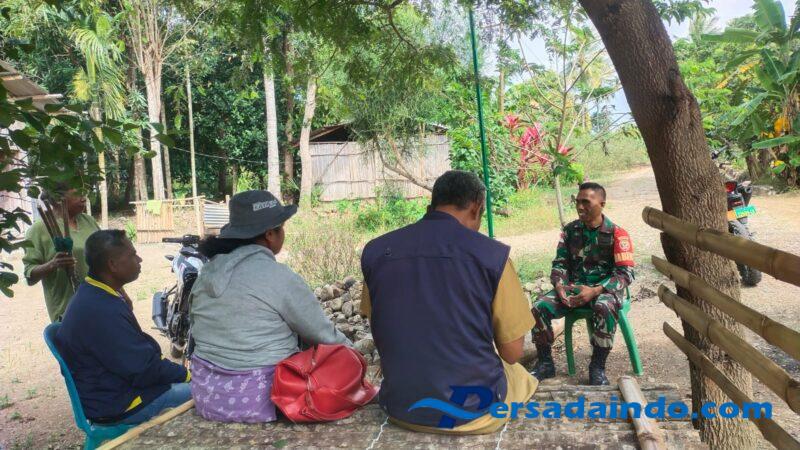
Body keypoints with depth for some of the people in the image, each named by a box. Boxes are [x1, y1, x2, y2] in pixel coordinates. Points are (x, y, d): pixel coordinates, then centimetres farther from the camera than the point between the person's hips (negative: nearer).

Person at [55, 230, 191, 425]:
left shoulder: (92, 295, 5)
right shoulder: (102, 312, -29)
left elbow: (136, 346, 11)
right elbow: (144, 369, -25)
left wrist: (180, 371, 6)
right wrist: (188, 374, -11)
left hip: (107, 389, 10)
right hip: (114, 406, -10)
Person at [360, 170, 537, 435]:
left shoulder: (375, 251, -2)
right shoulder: (491, 254, -12)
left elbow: (385, 335, 9)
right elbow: (512, 353, -7)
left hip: (401, 409, 3)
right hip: (473, 408, -3)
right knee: (521, 377, 30)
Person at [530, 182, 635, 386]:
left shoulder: (616, 234, -8)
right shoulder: (570, 230, 5)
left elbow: (626, 273, -12)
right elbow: (560, 263, 7)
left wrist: (595, 291, -25)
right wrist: (560, 287, -15)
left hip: (605, 288, -4)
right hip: (573, 286, 4)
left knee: (604, 308, -39)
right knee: (539, 306, -21)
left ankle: (598, 367, -20)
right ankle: (545, 363, -4)